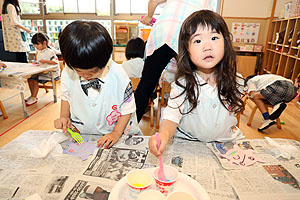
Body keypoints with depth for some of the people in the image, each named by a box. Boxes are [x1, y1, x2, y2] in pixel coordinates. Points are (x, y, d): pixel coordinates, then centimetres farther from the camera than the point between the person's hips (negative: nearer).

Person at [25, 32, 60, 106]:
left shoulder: (49, 52, -15)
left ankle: (34, 98, -8)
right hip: (42, 71, 9)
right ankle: (32, 95, 11)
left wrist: (45, 61, -31)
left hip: (51, 73, -9)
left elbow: (56, 62, -28)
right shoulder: (39, 51, 14)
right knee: (29, 78, -2)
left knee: (35, 79, -20)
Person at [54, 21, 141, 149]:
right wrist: (64, 116, 0)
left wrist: (116, 133, -13)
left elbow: (128, 108, -7)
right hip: (80, 135, 3)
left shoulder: (117, 75, -17)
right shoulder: (68, 72, -7)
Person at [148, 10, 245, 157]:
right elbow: (172, 115, -25)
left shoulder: (234, 82, -3)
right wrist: (164, 134, -44)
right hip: (188, 143, -4)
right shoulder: (183, 84, -15)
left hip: (225, 141, 5)